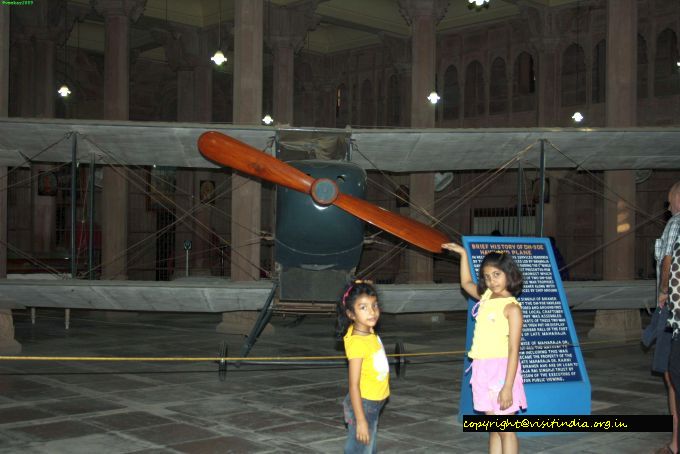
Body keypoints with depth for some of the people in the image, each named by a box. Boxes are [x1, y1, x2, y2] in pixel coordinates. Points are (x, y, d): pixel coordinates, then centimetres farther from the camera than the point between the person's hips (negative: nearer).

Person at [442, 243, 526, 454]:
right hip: (483, 370, 7)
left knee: (505, 430, -1)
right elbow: (466, 283, 32)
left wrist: (508, 387, -20)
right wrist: (463, 254, 28)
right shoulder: (486, 297, 9)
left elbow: (513, 350, -16)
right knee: (494, 429, 12)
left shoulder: (511, 307, -12)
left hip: (502, 370, -7)